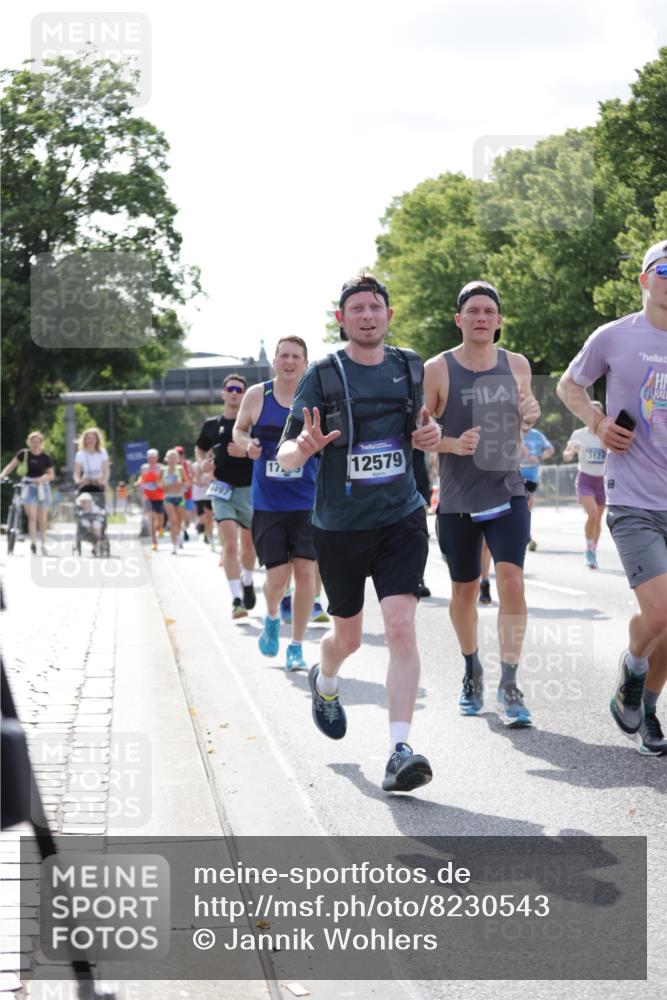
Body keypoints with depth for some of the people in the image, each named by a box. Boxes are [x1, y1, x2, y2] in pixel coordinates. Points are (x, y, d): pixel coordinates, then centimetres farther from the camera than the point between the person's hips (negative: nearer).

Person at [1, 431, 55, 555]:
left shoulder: (46, 458, -3)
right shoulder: (24, 454, -3)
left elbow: (51, 475, 0)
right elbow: (11, 465, 0)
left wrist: (41, 478, -20)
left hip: (42, 487, 1)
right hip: (28, 486, -1)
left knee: (42, 519, 5)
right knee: (32, 516, -14)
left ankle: (43, 545, 18)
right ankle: (33, 543, -13)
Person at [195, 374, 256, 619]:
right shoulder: (212, 425, 6)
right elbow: (200, 448, 23)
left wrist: (246, 452, -20)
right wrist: (203, 462, 2)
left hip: (250, 489, 0)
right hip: (223, 490, 0)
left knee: (248, 544, 15)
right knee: (229, 545, -15)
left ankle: (247, 582, 44)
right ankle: (236, 600, -18)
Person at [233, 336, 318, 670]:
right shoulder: (256, 395, 0)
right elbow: (238, 429, 15)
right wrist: (247, 444, -7)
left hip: (307, 502, 0)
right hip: (267, 502, 0)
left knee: (305, 570, -7)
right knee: (277, 576, -3)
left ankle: (296, 646, 9)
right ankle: (272, 618, 33)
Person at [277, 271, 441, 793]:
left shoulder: (410, 367, 5)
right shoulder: (323, 376, -6)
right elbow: (285, 456, -6)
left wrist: (431, 434, -2)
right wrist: (304, 447, -30)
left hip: (401, 520, 1)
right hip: (340, 527, -1)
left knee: (402, 627, -16)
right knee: (347, 636, 15)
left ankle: (400, 750, -18)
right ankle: (324, 683, 51)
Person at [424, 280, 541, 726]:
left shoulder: (517, 365, 4)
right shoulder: (438, 370, -6)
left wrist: (531, 415, -3)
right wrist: (452, 444, -20)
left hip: (508, 493, 1)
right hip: (458, 500, -1)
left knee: (511, 580, -16)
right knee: (464, 590, 11)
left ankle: (509, 685, -11)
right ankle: (472, 669, 36)